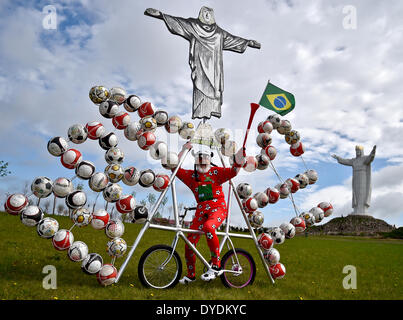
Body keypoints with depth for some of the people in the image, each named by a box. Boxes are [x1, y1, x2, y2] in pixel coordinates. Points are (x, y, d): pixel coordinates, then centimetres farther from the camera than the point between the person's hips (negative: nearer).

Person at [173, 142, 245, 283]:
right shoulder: (192, 175, 15)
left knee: (208, 227, -37)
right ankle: (190, 275, 20)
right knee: (189, 242, -2)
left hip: (217, 208, -4)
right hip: (201, 210, 4)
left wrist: (239, 157, -23)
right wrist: (183, 150, 2)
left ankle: (216, 266, -27)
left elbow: (233, 171, -6)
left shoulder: (216, 172, 6)